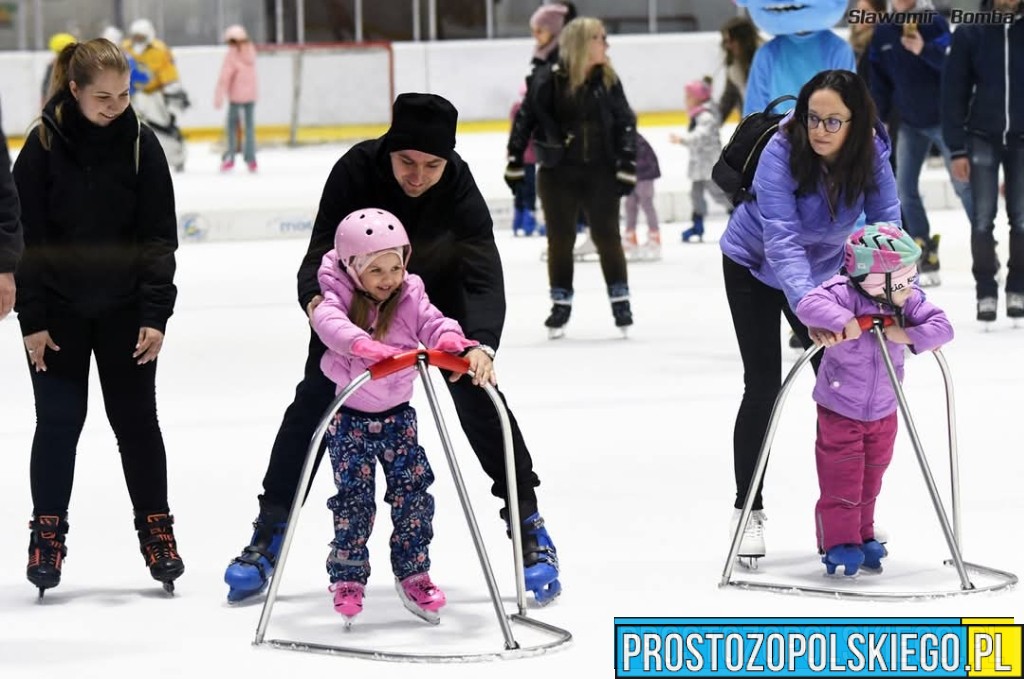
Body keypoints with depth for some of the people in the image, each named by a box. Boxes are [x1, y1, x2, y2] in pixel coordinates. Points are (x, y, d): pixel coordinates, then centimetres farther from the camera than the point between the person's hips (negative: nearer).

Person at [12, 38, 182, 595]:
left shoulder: (140, 144, -7)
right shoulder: (44, 145, -10)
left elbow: (159, 236, -4)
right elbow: (26, 236, -7)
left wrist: (155, 314, -9)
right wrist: (32, 319, -9)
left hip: (124, 308, 1)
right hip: (59, 309, -1)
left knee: (136, 417, 5)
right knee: (58, 419, 2)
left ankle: (155, 528, 16)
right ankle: (47, 532, 12)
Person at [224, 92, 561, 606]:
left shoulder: (457, 185, -34)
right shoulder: (357, 170, -33)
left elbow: (484, 277, -41)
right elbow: (322, 251, -32)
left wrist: (481, 344, -59)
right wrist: (315, 296, -56)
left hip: (438, 286, 0)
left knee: (476, 392, -10)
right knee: (316, 396, -5)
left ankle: (528, 524, 3)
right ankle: (270, 533, 4)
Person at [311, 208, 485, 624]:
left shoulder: (410, 298, -4)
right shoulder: (338, 297, -13)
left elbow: (434, 325, -17)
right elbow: (330, 323, -34)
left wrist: (460, 347, -40)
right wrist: (365, 345, -53)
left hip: (397, 415, 3)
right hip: (350, 417, -3)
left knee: (413, 491, 0)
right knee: (354, 497, -3)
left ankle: (413, 575, 14)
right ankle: (348, 580, 10)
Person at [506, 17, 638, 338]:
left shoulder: (608, 80, -1)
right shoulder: (548, 80, -10)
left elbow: (626, 123, 3)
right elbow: (525, 119, -3)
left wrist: (627, 166, -3)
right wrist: (514, 163, -3)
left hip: (600, 171, 1)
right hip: (558, 172, -1)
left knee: (607, 235, 3)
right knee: (560, 239, 6)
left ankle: (620, 300, 14)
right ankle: (561, 304, 17)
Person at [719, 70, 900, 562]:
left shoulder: (871, 153, -23)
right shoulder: (781, 152, -35)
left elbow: (886, 225, -24)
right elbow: (782, 242, -42)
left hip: (823, 266, 4)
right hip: (754, 266, -4)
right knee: (763, 386, -9)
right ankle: (747, 511, 1)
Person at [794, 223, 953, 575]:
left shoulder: (910, 302, -11)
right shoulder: (846, 295, -28)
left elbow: (942, 326, -15)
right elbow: (808, 305, -40)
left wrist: (909, 335, -30)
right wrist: (843, 322, -51)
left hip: (883, 411, 5)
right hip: (839, 410, -5)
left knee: (871, 477, 18)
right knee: (841, 479, -2)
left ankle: (862, 536, 33)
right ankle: (838, 542, 10)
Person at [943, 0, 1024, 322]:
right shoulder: (969, 33, -2)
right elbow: (954, 91, -1)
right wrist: (957, 150, -6)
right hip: (982, 138, -1)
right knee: (983, 219, -4)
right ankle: (986, 292, 6)